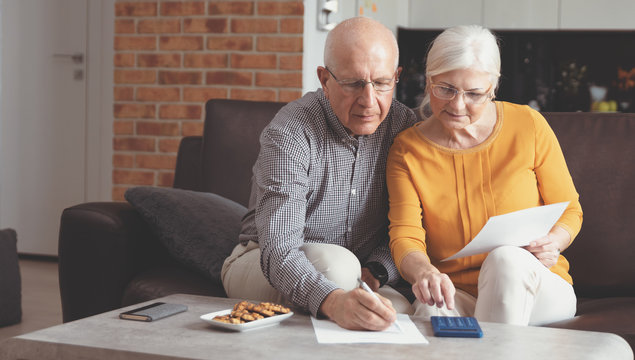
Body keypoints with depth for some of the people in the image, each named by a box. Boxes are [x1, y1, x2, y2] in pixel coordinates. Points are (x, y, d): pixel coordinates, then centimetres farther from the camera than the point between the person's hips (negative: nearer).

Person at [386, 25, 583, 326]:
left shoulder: (528, 125, 0)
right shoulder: (407, 149, 1)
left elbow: (568, 210, 9)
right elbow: (405, 236, -9)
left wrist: (552, 243, -14)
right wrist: (424, 272, -33)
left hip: (538, 289, 1)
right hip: (454, 292, -1)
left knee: (507, 258, -34)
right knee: (431, 309, -36)